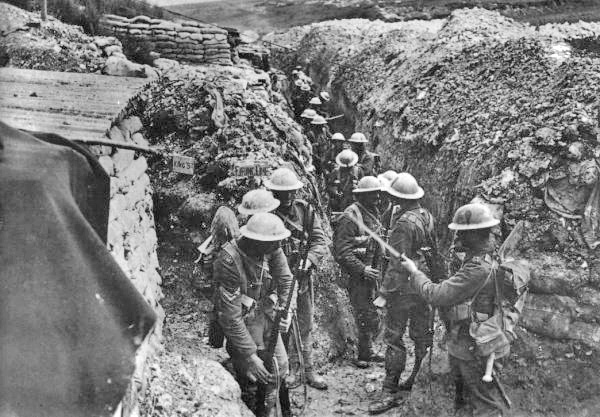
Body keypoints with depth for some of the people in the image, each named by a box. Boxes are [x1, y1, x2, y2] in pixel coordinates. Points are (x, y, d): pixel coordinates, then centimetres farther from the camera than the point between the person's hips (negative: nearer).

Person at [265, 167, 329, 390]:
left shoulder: (305, 209, 0)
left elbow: (320, 241, -3)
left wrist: (309, 261, -20)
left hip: (302, 276, 3)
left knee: (305, 325, 12)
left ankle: (308, 369, 25)